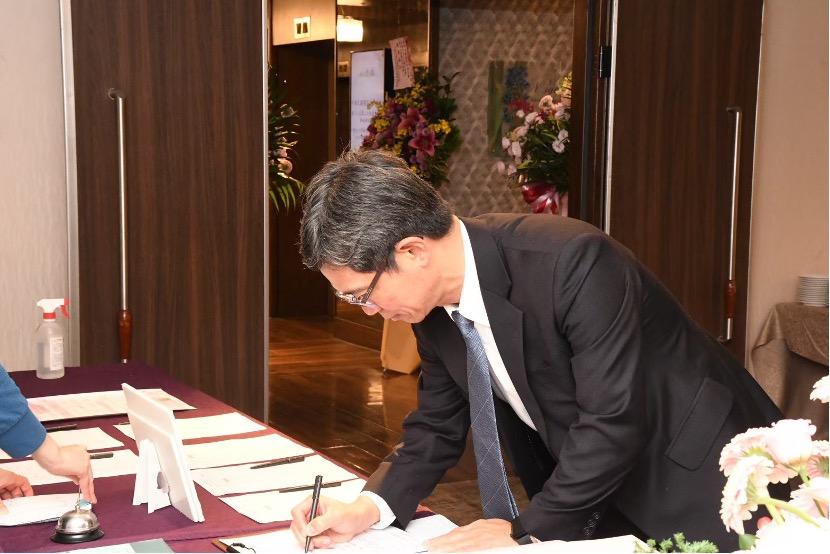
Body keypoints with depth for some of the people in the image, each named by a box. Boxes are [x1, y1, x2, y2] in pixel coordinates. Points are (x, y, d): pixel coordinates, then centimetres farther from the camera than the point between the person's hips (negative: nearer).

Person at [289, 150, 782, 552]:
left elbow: (613, 423, -31)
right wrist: (371, 507, -14)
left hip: (698, 483, -6)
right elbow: (437, 427, 2)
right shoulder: (434, 304, -8)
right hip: (590, 497, 6)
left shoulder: (573, 263, -32)